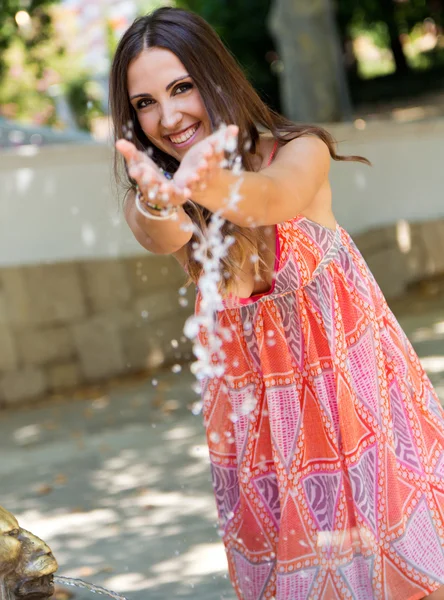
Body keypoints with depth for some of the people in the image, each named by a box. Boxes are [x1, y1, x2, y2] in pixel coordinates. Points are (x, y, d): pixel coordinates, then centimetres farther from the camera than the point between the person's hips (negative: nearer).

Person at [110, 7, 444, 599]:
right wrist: (158, 204, -56)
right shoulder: (150, 192, -7)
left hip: (348, 375, -2)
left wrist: (219, 187, -61)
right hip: (254, 405, 2)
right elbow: (160, 236, -31)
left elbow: (273, 199, -38)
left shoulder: (297, 152, -14)